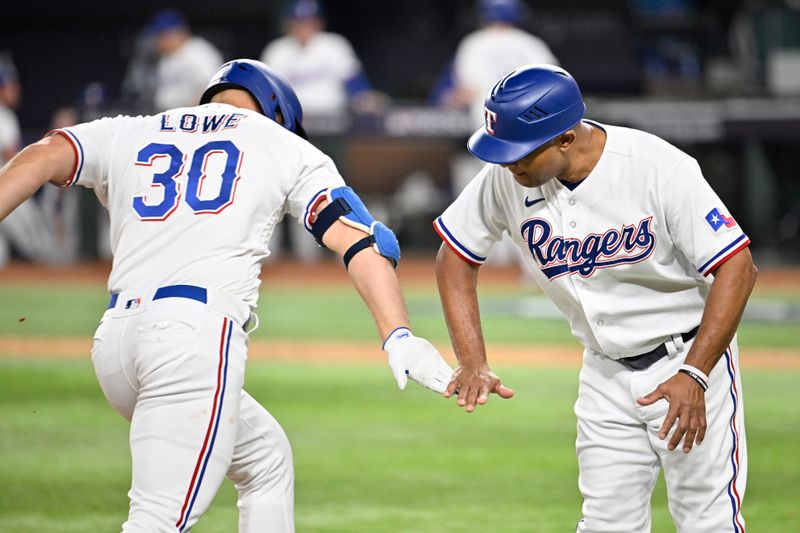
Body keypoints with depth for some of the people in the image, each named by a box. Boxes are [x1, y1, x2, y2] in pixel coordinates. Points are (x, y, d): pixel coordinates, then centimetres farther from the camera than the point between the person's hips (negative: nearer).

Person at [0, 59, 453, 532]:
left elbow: (41, 159, 9)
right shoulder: (285, 147, 16)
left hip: (113, 339, 6)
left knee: (266, 459, 24)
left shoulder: (127, 134, 24)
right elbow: (354, 238, 4)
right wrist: (398, 336, -5)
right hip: (198, 332, -5)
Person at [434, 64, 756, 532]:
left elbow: (737, 268, -23)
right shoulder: (507, 176, -12)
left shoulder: (660, 168, -26)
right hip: (605, 370, 5)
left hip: (692, 357, -4)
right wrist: (473, 365, -9)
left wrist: (693, 375, -29)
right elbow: (457, 257, 2)